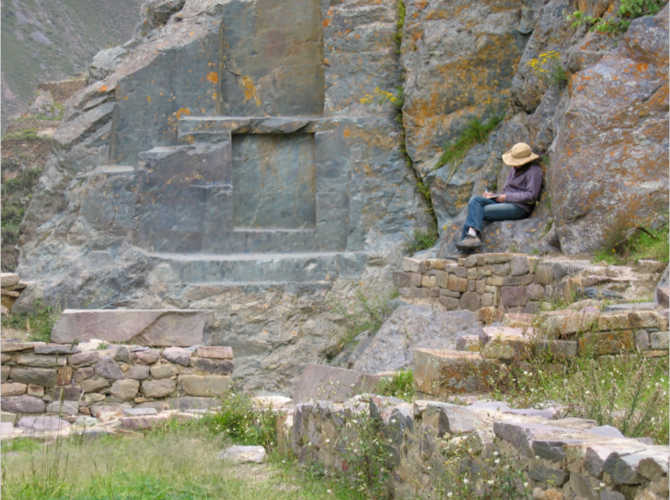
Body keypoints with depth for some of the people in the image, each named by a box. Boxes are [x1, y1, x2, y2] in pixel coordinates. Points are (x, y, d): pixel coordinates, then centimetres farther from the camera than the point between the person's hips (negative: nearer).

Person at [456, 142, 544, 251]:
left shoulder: (534, 172, -3)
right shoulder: (514, 170, 24)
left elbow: (531, 196, -13)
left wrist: (507, 197, -12)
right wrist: (492, 196, 2)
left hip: (519, 208, -8)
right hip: (505, 203, 9)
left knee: (479, 212, -23)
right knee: (475, 200, -17)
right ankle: (471, 235, -36)